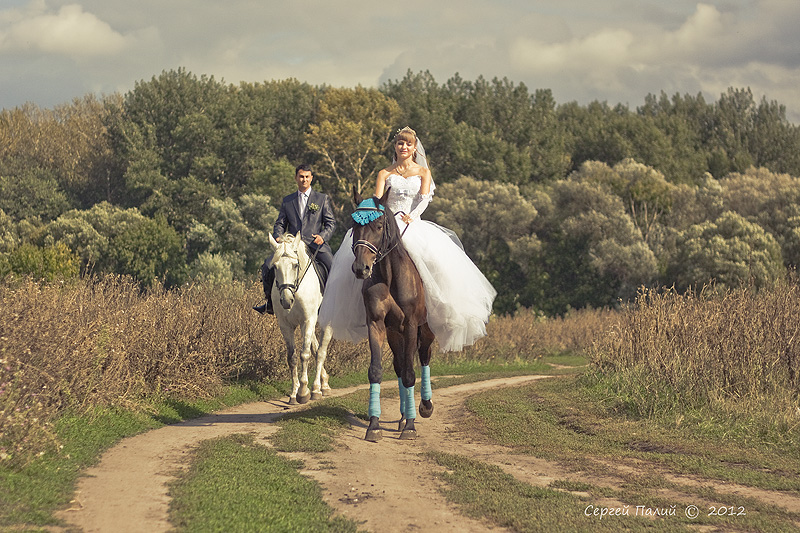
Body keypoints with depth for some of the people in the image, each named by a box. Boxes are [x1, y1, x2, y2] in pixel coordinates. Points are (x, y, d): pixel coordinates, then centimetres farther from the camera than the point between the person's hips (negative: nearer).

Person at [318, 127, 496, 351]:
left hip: (415, 224, 0)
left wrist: (412, 216, -20)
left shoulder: (423, 172, 14)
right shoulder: (385, 174, 14)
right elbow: (376, 200, 1)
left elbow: (424, 199, -2)